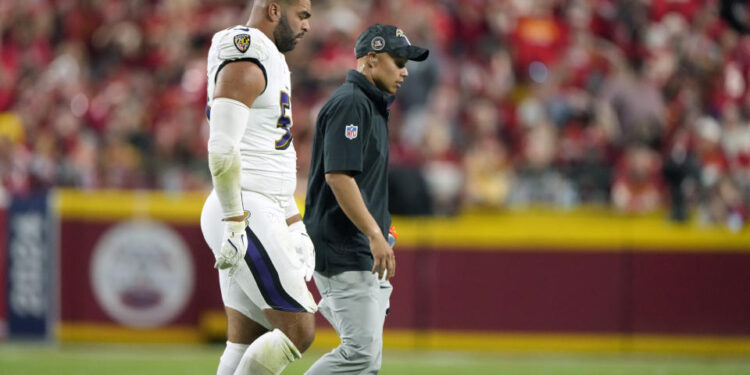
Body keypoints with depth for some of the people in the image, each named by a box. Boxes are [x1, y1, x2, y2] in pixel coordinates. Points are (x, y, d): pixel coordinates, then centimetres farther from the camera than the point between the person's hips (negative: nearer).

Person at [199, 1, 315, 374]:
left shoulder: (270, 65, 20)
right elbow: (222, 151, -22)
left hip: (262, 216, 10)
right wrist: (235, 226, -24)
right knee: (298, 332, -11)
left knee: (247, 345, 8)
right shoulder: (245, 65, -13)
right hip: (245, 217, -10)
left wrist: (295, 225, 25)